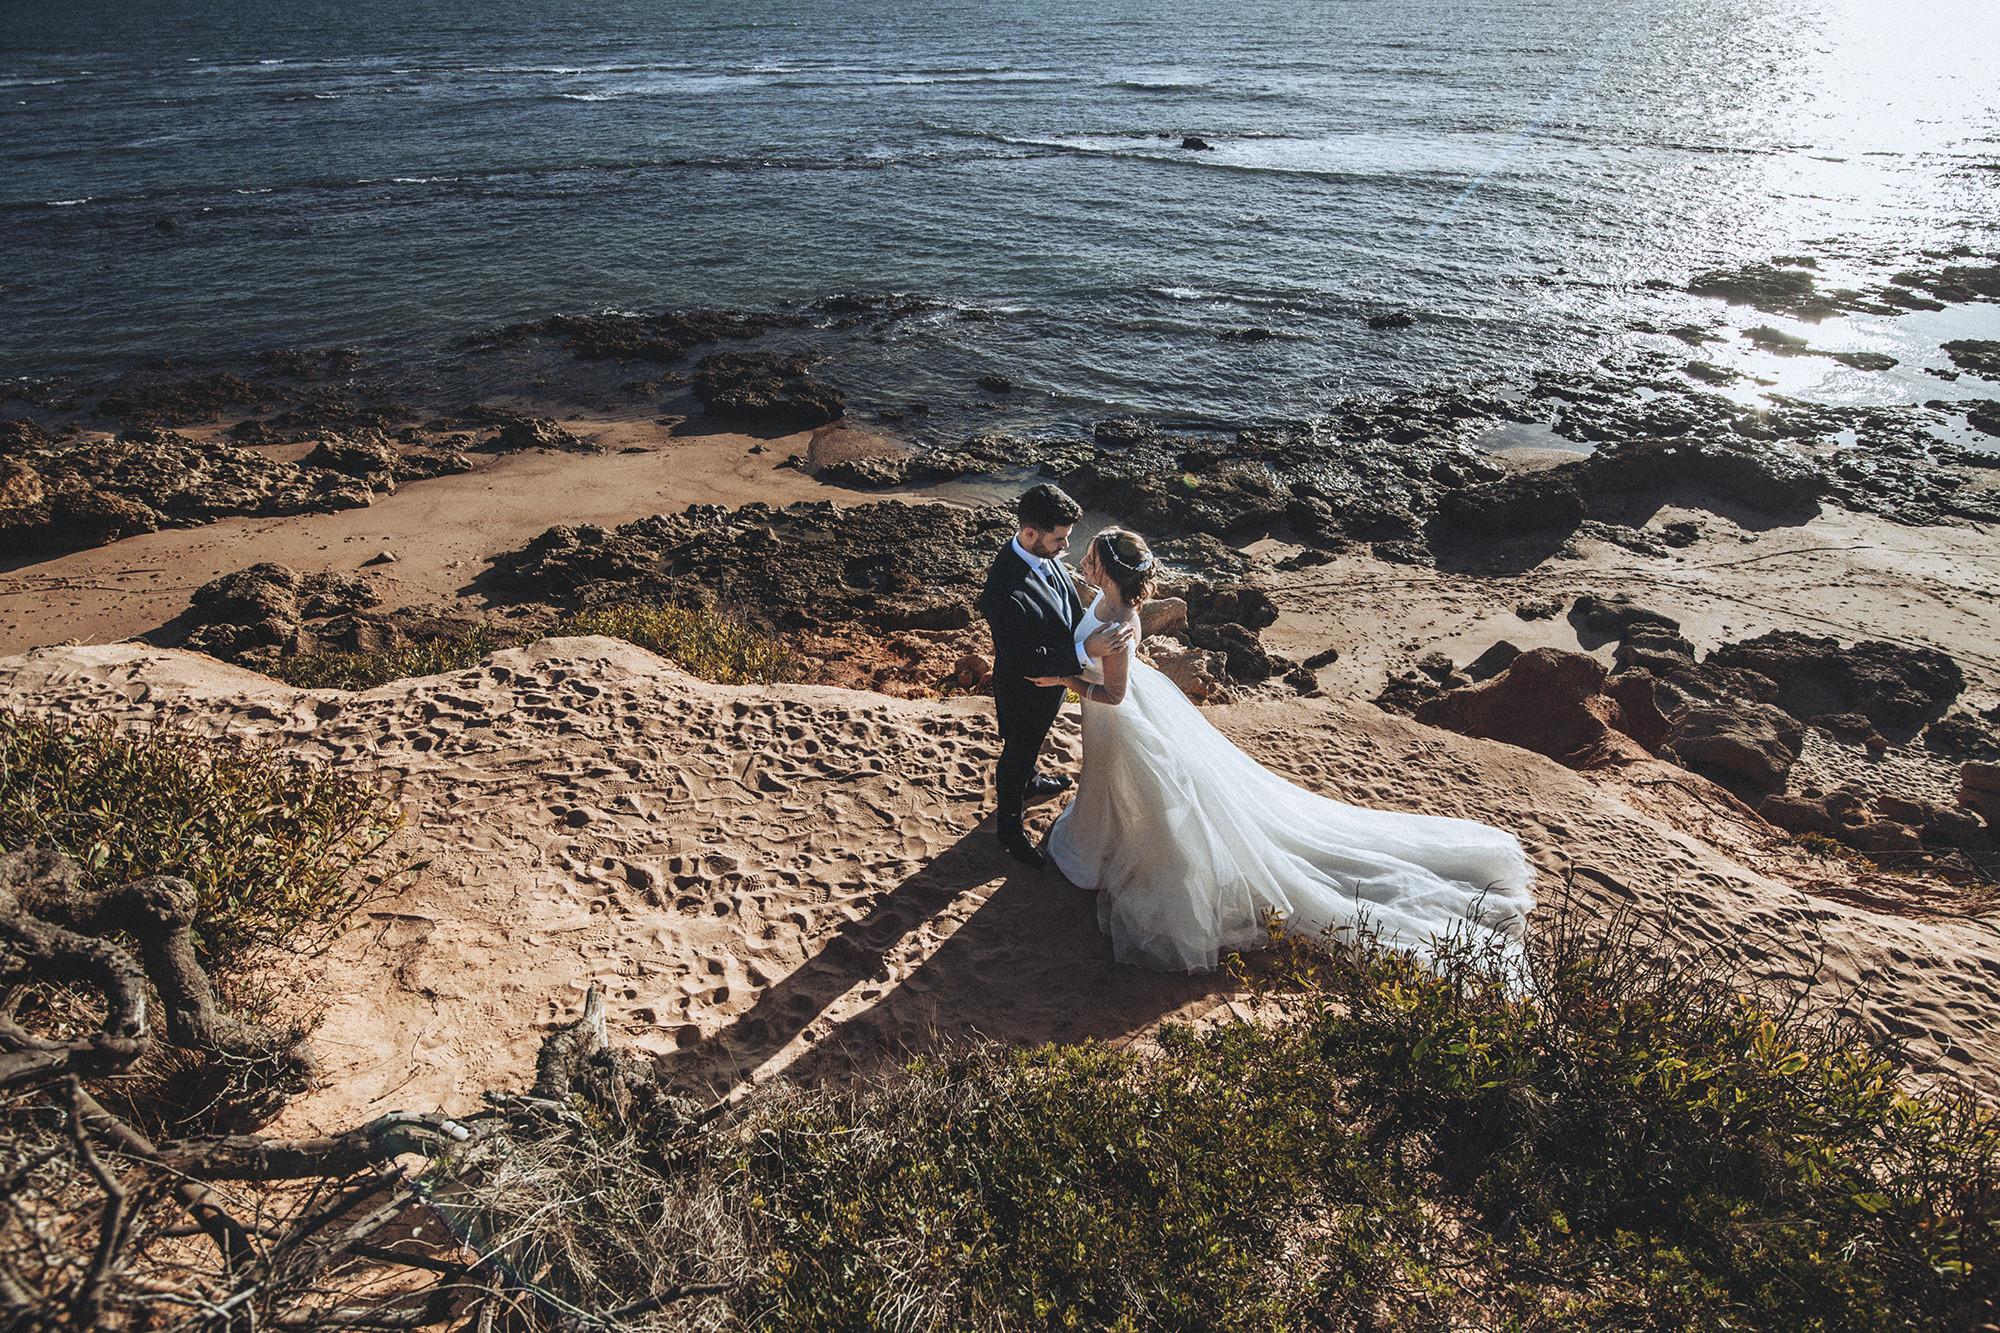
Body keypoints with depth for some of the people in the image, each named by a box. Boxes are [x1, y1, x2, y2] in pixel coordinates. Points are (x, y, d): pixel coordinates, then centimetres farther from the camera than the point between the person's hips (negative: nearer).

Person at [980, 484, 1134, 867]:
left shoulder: (1045, 552, -15)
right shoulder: (1005, 592, -42)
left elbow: (1070, 606, 4)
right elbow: (1023, 663, -37)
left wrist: (1095, 637, 4)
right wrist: (1086, 651, -42)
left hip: (1055, 675, 8)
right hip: (1026, 691, -8)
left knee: (1033, 741, 35)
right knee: (1016, 753, 18)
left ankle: (1029, 781, 65)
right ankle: (1010, 828, 43)